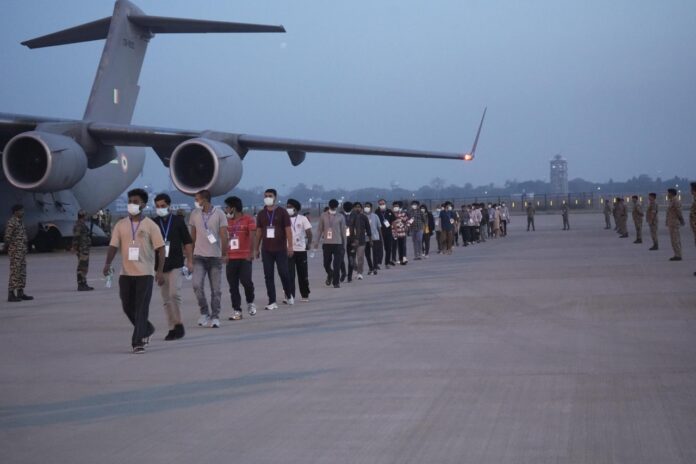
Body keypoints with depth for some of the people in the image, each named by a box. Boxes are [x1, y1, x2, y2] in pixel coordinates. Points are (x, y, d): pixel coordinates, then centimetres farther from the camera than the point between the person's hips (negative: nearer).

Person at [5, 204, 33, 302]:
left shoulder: (20, 221, 15)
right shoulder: (11, 222, -13)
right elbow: (7, 237, -17)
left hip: (22, 251, 9)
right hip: (15, 251, -9)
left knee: (22, 272, 11)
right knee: (14, 272, -8)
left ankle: (20, 293, 17)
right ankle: (11, 295, -6)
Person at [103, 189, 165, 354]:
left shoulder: (150, 225, -1)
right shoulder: (120, 225, 7)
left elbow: (160, 248, -3)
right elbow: (113, 245, 3)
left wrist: (160, 271, -11)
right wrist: (108, 263, -15)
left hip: (145, 273, -4)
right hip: (126, 273, 4)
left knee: (141, 308, -6)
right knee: (128, 307, 9)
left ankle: (137, 342, -4)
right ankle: (147, 329, 32)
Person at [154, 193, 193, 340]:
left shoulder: (178, 221, 3)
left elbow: (187, 242, 6)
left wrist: (189, 260, 1)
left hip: (175, 264, -3)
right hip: (160, 265, 3)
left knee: (174, 293, -16)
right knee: (166, 299, 5)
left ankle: (179, 323, -3)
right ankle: (172, 328, 12)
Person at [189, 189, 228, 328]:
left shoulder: (219, 214, -3)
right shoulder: (194, 214, 5)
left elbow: (224, 236, -3)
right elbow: (193, 236, 13)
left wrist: (224, 254, -6)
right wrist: (191, 253, 14)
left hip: (215, 256, -2)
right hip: (199, 256, 2)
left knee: (216, 289, 2)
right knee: (197, 285, -13)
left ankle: (215, 317, 11)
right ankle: (204, 313, 3)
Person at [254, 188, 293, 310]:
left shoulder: (282, 212, -1)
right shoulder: (261, 214, 9)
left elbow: (288, 229, -5)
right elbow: (259, 232, 12)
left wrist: (290, 246, -12)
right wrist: (256, 248, 9)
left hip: (280, 249, -3)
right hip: (266, 250, 3)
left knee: (284, 273, 0)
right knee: (268, 276, 0)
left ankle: (289, 295, 24)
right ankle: (272, 302, 3)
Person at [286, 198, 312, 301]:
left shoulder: (303, 219, 2)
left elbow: (309, 232, -2)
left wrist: (309, 243, -12)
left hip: (301, 249, 0)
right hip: (288, 250, 1)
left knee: (303, 274, 8)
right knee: (289, 274, -8)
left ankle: (305, 295, 19)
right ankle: (290, 295, -8)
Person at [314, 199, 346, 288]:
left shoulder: (340, 217, 3)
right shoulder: (323, 216, 5)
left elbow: (343, 230, 6)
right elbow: (320, 229, 8)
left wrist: (344, 243, 5)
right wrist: (317, 241, 4)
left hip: (337, 243, -1)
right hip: (326, 243, 1)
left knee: (337, 264, -5)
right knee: (326, 263, 5)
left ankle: (336, 282, 3)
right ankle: (330, 275, 35)